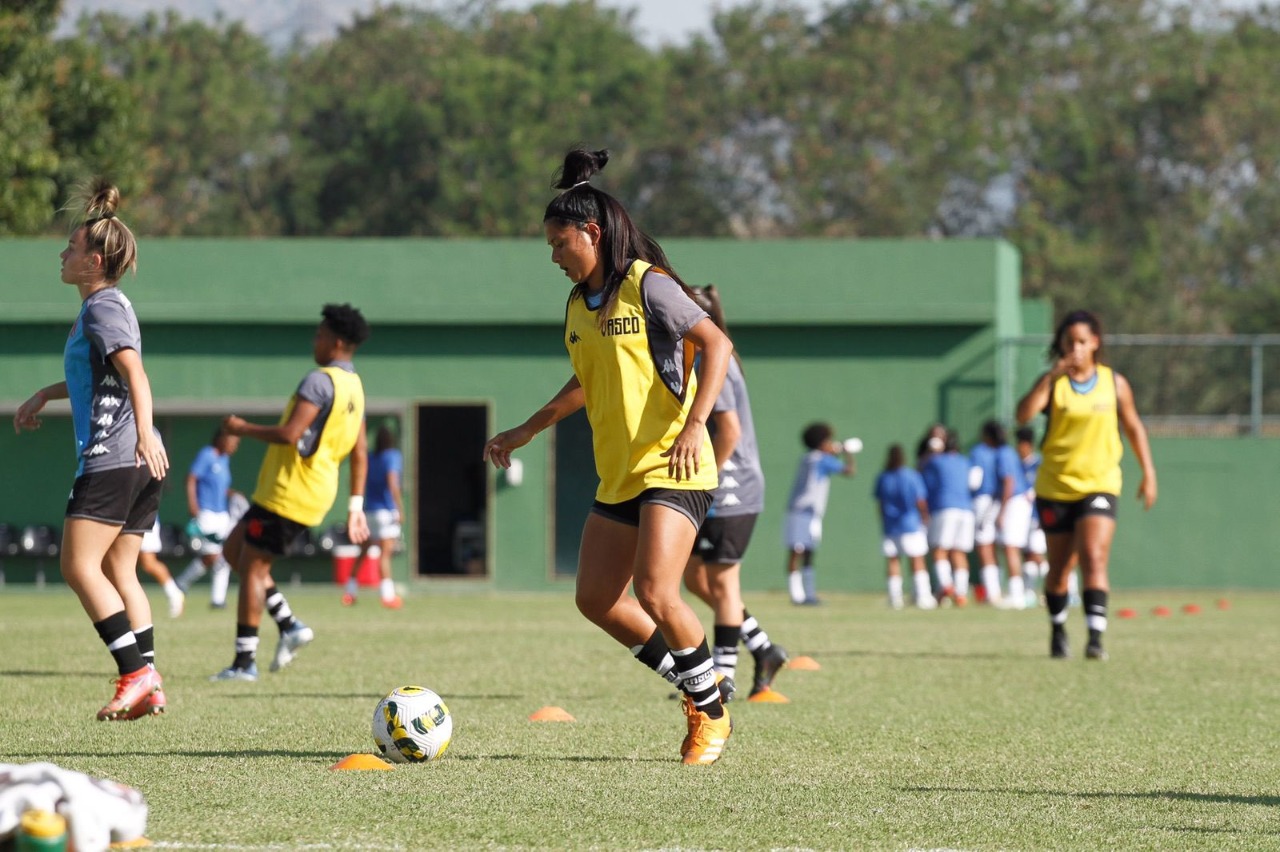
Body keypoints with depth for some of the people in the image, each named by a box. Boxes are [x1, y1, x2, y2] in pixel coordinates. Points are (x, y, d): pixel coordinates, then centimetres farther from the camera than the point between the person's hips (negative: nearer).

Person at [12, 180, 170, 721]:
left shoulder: (103, 308, -9)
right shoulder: (108, 305, 20)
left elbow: (134, 373, -24)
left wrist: (144, 433, -36)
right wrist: (44, 396, 42)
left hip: (112, 457, -10)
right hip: (140, 463, 10)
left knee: (80, 565, -10)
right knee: (118, 571, 11)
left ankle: (136, 673, -15)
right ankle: (147, 685, 6)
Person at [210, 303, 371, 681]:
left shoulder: (320, 381, -16)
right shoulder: (354, 387, 14)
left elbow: (289, 434, -25)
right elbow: (359, 454, 16)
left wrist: (243, 429, -11)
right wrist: (355, 506, 19)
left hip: (290, 491, -10)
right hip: (313, 491, 10)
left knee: (252, 566, -3)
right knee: (235, 549, 17)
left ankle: (245, 661, -2)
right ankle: (289, 626, 12)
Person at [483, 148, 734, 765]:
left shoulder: (647, 285, -11)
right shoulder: (579, 304, 14)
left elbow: (716, 344, -16)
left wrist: (694, 424, -26)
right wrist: (526, 431, 29)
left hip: (671, 469, -9)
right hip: (617, 477, 9)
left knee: (654, 593, -20)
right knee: (596, 600, 4)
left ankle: (711, 714, 0)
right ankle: (694, 687, 19)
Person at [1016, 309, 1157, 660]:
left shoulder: (1114, 383, 3)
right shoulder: (1052, 383, -2)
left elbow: (1133, 427, 15)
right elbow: (1023, 414, -20)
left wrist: (1148, 472, 12)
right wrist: (1051, 377, -28)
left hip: (1099, 485, -1)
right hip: (1055, 487, 1)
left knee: (1094, 559, -19)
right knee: (1059, 567, 11)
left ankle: (1095, 637, -24)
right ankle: (1058, 632, 32)